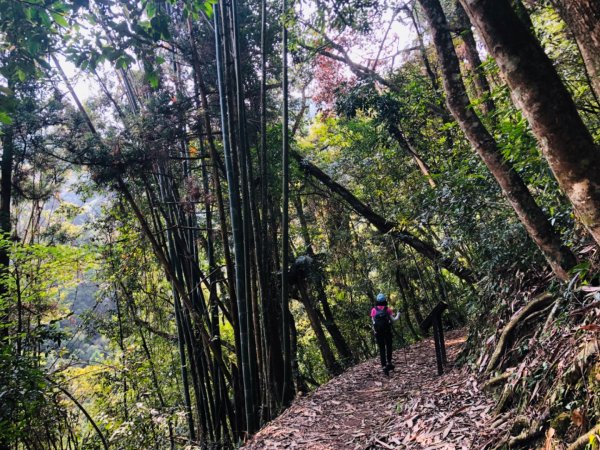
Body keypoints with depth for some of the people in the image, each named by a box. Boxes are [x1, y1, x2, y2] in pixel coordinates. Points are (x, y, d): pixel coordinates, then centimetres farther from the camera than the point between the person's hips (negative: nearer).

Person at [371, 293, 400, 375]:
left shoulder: (373, 310, -2)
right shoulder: (388, 309, -5)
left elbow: (373, 321, -3)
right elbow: (393, 320, -7)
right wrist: (398, 315, 11)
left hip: (378, 332, 1)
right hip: (387, 331, -1)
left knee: (381, 349, 6)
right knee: (389, 347, 18)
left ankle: (384, 366, 0)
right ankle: (389, 363, 13)